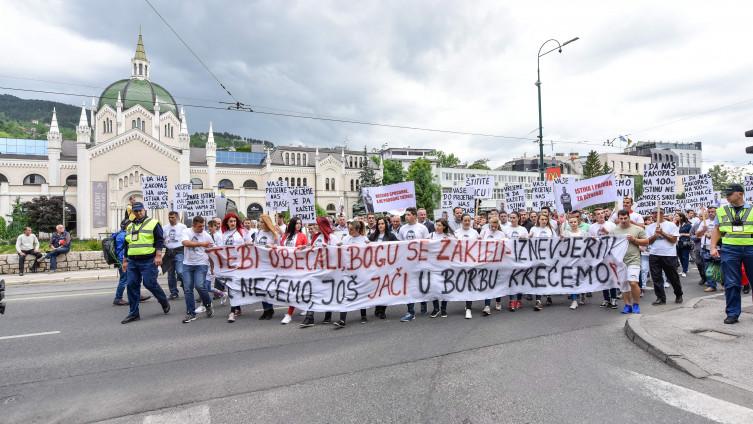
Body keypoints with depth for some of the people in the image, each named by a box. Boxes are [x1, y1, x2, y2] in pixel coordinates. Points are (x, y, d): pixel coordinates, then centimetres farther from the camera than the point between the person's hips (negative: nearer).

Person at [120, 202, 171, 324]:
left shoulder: (153, 223, -2)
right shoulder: (130, 226, 18)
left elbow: (160, 240, -8)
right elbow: (127, 245, 23)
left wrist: (158, 255, -16)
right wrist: (125, 260, 20)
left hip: (148, 261, -6)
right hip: (132, 261, 6)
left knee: (149, 283, -9)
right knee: (132, 285, 3)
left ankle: (164, 301, 17)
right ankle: (133, 313, 12)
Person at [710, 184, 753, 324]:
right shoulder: (722, 211, 9)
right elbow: (717, 230, 11)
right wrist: (713, 247, 1)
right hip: (729, 249, 1)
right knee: (731, 283, 2)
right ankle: (732, 314, 9)